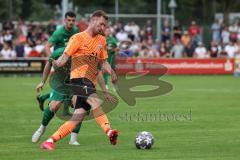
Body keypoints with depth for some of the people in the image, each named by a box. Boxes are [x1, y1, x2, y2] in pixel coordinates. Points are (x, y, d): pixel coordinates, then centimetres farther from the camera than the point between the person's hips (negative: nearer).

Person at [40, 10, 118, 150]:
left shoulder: (102, 40, 20)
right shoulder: (79, 38, 1)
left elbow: (103, 62, 24)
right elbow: (65, 57, -5)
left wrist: (111, 72, 3)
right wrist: (56, 63, -27)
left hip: (90, 81, 7)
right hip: (79, 77, -7)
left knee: (79, 116, -3)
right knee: (95, 100, -32)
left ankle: (50, 141, 1)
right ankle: (108, 131, -47)